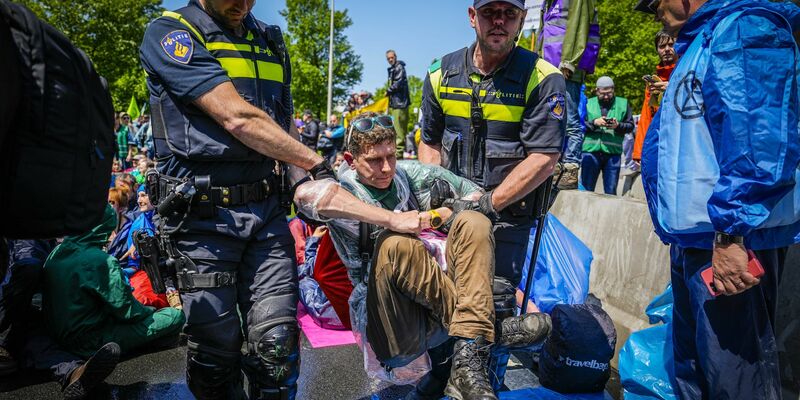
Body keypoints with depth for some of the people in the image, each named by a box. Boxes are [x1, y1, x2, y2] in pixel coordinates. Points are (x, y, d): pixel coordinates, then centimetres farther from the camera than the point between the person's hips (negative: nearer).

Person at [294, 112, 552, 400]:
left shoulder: (410, 174, 8)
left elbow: (476, 196, 13)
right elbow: (307, 195, -29)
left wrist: (434, 216, -4)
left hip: (439, 302, 5)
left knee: (473, 222, -14)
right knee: (395, 245, -31)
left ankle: (466, 360, -29)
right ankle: (490, 329, -17)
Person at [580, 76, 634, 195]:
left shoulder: (623, 104, 12)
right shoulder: (589, 103, 11)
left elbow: (630, 126, 8)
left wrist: (618, 125, -11)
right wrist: (594, 122, -12)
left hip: (613, 153, 1)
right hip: (590, 151, 0)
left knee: (611, 192, 5)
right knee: (586, 189, 2)